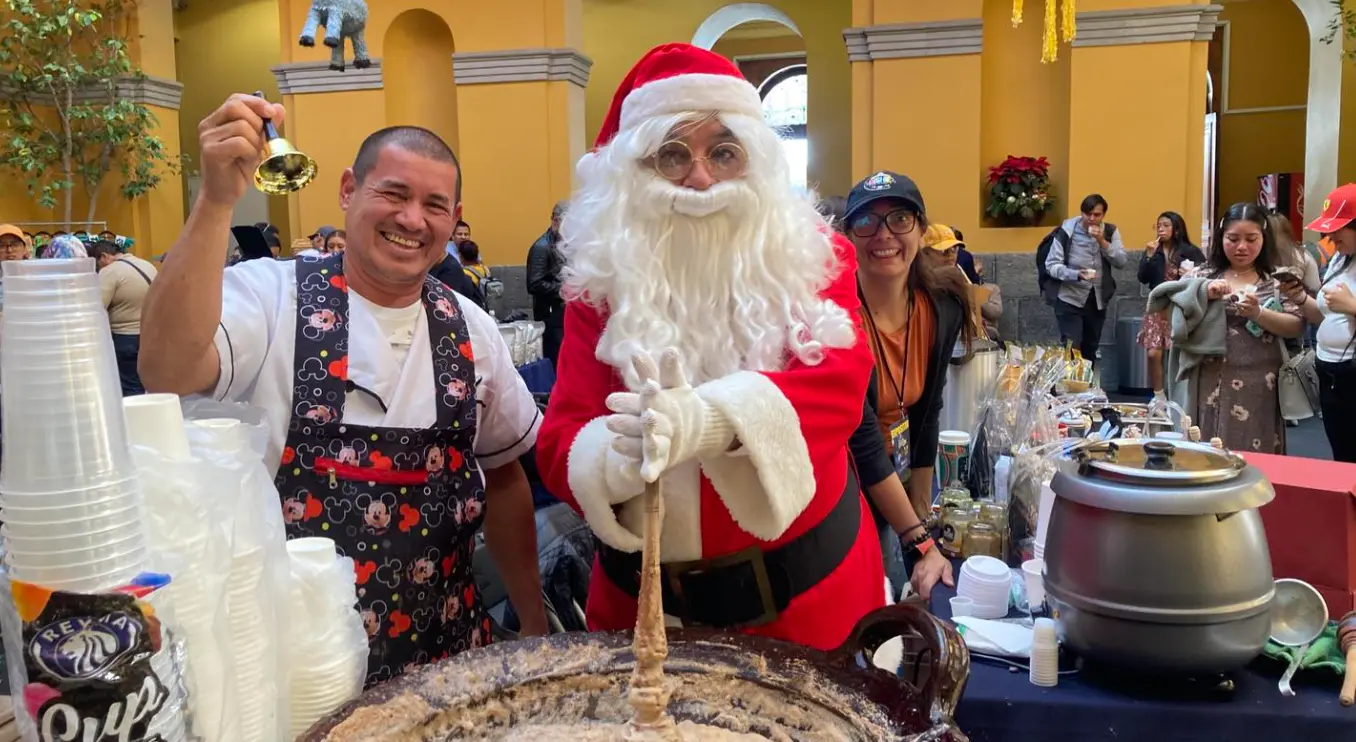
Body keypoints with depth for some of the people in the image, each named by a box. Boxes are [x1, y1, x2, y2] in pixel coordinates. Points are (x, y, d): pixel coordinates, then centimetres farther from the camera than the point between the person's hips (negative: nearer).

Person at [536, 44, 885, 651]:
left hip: (802, 583, 0)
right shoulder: (602, 283, -4)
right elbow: (559, 447, -10)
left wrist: (708, 417, -41)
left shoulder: (811, 257, -5)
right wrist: (620, 451, -35)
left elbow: (840, 380, -22)